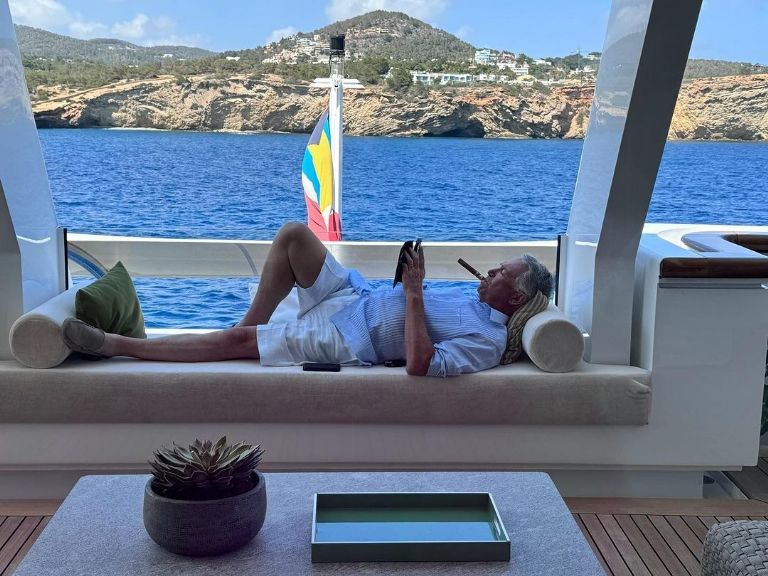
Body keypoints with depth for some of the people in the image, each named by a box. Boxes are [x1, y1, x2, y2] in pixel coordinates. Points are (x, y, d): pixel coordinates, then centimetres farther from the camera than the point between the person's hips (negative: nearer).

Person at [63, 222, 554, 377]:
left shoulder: (488, 341, -19)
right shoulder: (473, 300, 10)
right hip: (353, 297, 9)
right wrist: (414, 286, 5)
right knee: (292, 234, -2)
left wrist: (414, 294, -29)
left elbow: (419, 365, -34)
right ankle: (253, 323, 12)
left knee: (232, 342, -13)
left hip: (345, 340, -9)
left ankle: (116, 345, -4)